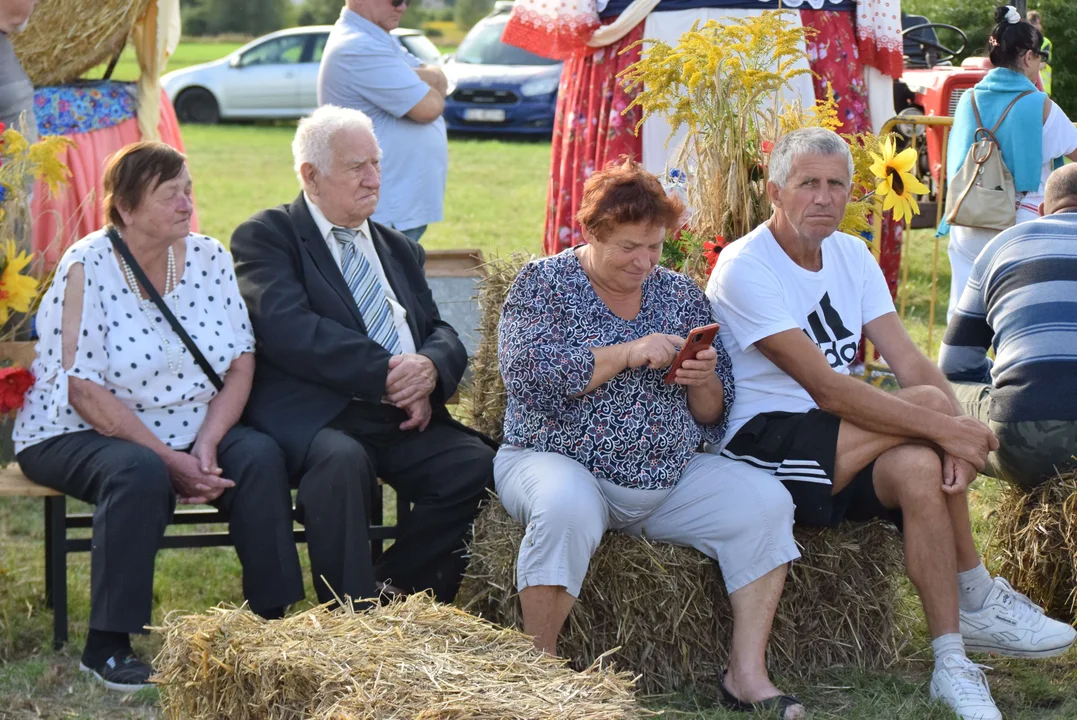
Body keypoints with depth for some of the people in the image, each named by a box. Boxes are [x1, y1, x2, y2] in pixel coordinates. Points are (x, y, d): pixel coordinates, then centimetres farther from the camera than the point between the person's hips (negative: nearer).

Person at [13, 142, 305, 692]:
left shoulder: (207, 256, 2)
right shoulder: (88, 268, -14)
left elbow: (240, 363, -1)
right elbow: (85, 392, -18)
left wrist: (206, 445, -17)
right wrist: (171, 460, -22)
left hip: (188, 432, 5)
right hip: (75, 435, -5)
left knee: (261, 456, -21)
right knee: (140, 473, -35)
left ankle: (270, 619, -12)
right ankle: (106, 646, -25)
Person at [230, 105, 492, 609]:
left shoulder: (400, 250, 27)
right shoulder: (266, 237, 7)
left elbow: (443, 334, 17)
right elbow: (288, 330, -11)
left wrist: (430, 369, -9)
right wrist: (385, 374, -17)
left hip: (406, 417, 6)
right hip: (316, 417, -5)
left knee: (479, 469, -22)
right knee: (342, 460, -38)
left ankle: (395, 596, -4)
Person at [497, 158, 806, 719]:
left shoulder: (681, 295, 12)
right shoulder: (544, 283, 0)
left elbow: (712, 417, 14)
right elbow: (526, 374, -18)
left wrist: (704, 382, -11)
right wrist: (628, 354, -21)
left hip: (669, 479, 5)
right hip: (560, 463, -5)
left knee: (765, 501, -15)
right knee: (566, 506, -38)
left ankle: (747, 674, -12)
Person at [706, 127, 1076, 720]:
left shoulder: (851, 255, 9)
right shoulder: (744, 267, -15)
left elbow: (910, 362, -1)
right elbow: (825, 387, -23)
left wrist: (954, 436, -22)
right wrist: (945, 426, -26)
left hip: (835, 449, 6)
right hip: (761, 444, -6)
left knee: (920, 468, -29)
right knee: (930, 401, -23)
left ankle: (952, 664, -23)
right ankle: (979, 599, -11)